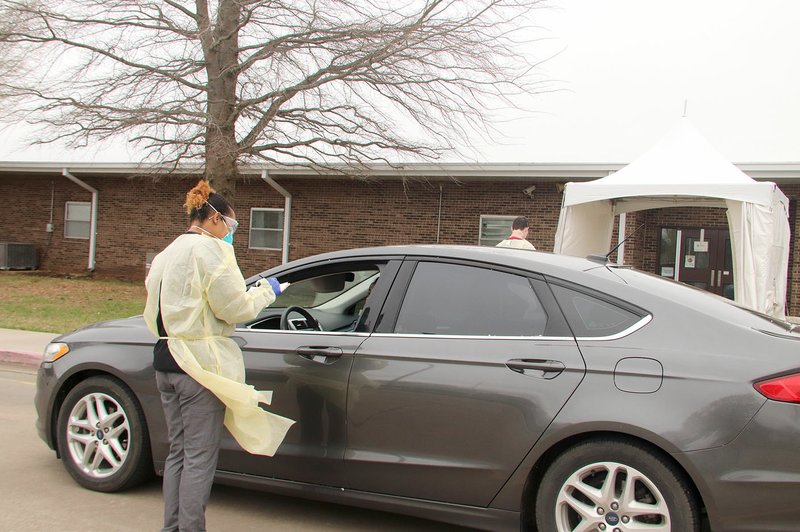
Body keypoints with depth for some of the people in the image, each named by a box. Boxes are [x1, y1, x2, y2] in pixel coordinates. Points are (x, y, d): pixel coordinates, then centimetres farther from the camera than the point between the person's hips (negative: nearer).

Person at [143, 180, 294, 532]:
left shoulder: (167, 253, 18)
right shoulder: (210, 249, -10)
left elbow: (153, 313, 17)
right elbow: (234, 307, -13)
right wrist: (266, 291, 1)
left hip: (166, 361, 9)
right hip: (201, 364, -9)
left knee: (178, 451, 16)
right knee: (200, 457, -1)